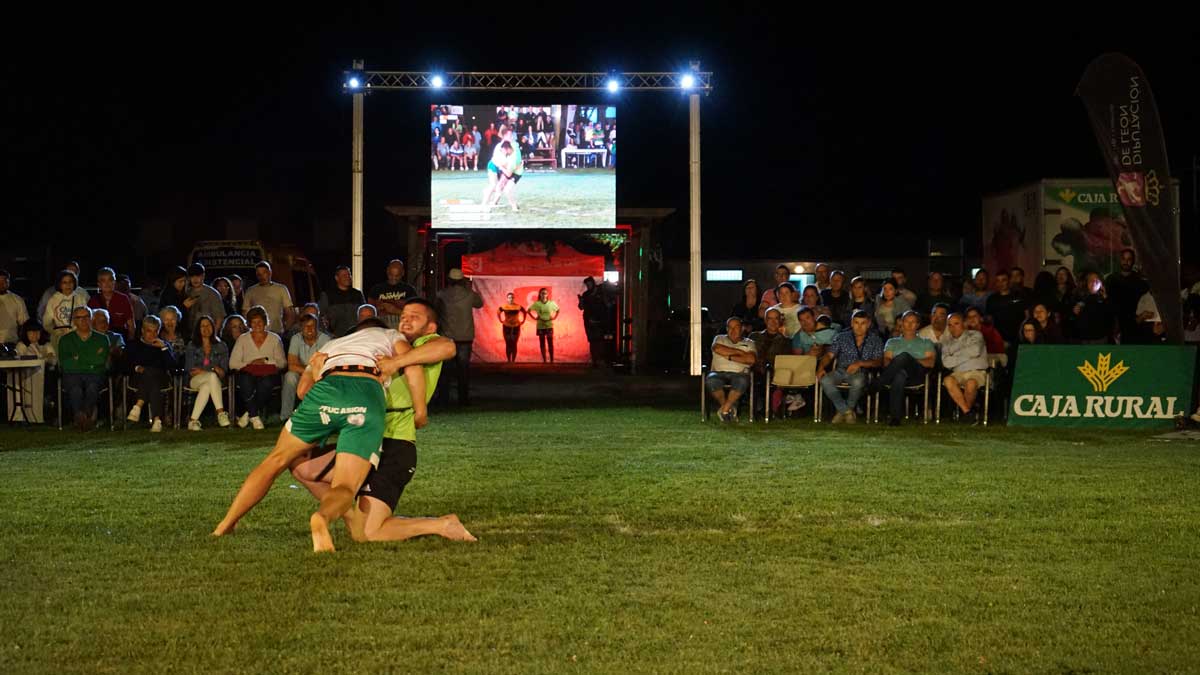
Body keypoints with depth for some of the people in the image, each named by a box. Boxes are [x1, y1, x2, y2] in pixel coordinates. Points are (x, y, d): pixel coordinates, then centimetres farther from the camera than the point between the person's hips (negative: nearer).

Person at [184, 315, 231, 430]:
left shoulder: (221, 346, 17)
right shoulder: (191, 346, 16)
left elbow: (223, 372, 8)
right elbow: (190, 371, 4)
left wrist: (202, 370, -11)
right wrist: (212, 371, -11)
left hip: (212, 381, 1)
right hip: (195, 381, -1)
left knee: (206, 386, -38)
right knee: (212, 376, -37)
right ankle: (221, 412, -47)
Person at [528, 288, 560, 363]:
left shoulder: (552, 303, -2)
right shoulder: (537, 304, -3)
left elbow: (558, 310, 14)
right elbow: (529, 310, 8)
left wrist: (554, 317, 3)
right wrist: (535, 317, -1)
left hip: (549, 325, 0)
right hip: (540, 326, 0)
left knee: (550, 343, -4)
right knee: (542, 343, 3)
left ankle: (552, 360, -1)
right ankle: (544, 360, 8)